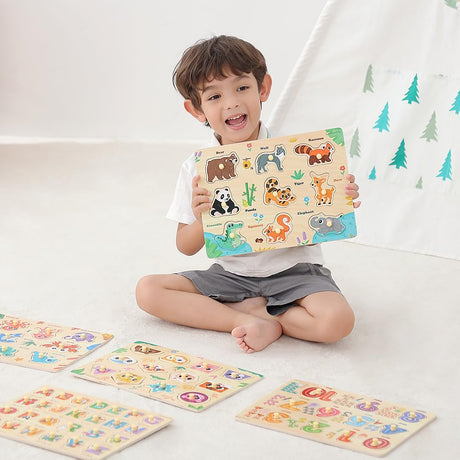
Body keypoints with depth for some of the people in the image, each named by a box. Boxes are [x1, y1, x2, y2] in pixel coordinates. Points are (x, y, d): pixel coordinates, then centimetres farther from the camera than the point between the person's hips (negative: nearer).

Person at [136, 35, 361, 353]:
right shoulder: (197, 168, -5)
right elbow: (186, 247, 1)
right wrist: (202, 220, -21)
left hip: (293, 270, -2)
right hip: (231, 275, 3)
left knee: (337, 321, -31)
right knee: (148, 290, -14)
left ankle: (244, 310, -8)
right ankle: (257, 318, -17)